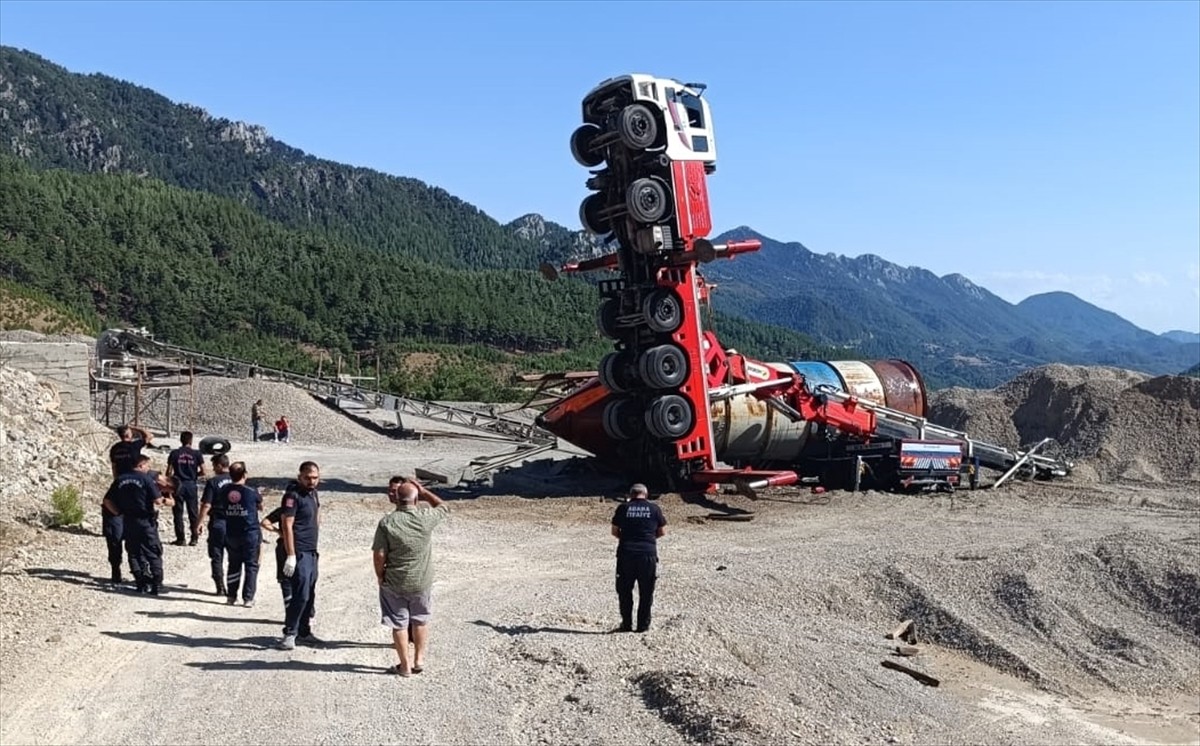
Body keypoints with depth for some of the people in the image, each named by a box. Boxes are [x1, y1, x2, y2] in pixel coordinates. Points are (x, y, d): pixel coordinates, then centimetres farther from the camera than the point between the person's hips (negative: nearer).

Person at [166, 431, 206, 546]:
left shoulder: (174, 453, -1)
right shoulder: (196, 454, -1)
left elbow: (169, 472, -4)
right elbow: (203, 472, -3)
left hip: (178, 485, 0)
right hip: (191, 485, 0)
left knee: (178, 513, 6)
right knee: (193, 513, 7)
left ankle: (180, 538, 6)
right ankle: (194, 538, 5)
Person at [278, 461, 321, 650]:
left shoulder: (312, 493, 12)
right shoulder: (293, 495, -13)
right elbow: (287, 526, -17)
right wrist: (291, 556, -20)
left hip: (311, 552, 9)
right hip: (299, 553, -9)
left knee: (309, 595, 13)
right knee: (301, 594, -11)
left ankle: (303, 632, 22)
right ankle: (289, 634, -3)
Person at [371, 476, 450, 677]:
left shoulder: (386, 522, -15)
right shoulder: (426, 518, -12)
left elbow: (379, 555, -12)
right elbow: (444, 507, 9)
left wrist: (380, 577, 3)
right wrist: (423, 491, 10)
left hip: (394, 583, -1)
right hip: (422, 581, 1)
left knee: (399, 623, 13)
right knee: (420, 620, 20)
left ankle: (405, 665, 21)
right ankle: (419, 660, 29)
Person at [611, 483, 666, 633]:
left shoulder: (623, 508, 2)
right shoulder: (654, 509, 3)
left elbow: (615, 531, 6)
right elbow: (662, 531, 10)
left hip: (626, 553, 0)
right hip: (648, 553, 0)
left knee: (624, 591, 12)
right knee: (646, 592, 10)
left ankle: (626, 624, 13)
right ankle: (643, 625, 11)